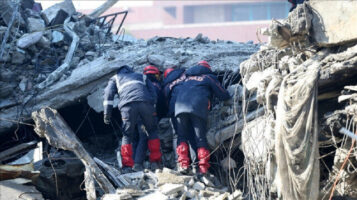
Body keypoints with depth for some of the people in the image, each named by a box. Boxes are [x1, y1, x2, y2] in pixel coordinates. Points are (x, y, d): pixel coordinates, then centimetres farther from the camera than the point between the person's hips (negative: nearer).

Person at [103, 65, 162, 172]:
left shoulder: (115, 78, 32)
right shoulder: (141, 76, 38)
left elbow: (108, 94, 15)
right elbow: (153, 93, 25)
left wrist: (107, 114, 11)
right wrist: (152, 108, 23)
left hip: (127, 104, -1)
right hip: (145, 102, 1)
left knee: (127, 135, 8)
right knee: (152, 131, 17)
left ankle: (127, 165, -1)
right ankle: (155, 162, 10)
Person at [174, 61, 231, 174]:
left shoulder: (187, 77, 33)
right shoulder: (209, 77, 21)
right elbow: (223, 96, 18)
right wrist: (228, 97, 38)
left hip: (180, 105, 3)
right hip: (198, 108, -3)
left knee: (182, 136, 8)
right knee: (201, 138, 0)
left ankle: (183, 164, -8)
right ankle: (203, 167, -10)